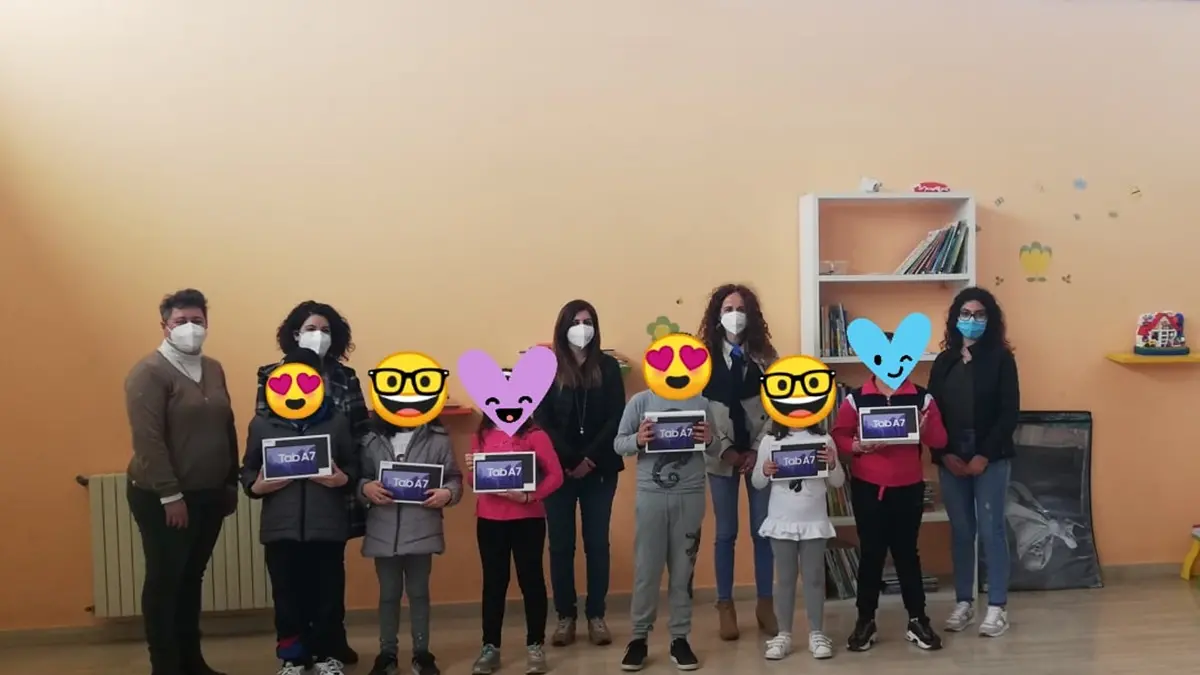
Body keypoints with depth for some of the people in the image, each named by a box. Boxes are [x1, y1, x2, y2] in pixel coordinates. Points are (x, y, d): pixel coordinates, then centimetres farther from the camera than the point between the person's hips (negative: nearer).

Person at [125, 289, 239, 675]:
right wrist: (170, 495, -20)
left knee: (192, 578, 15)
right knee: (164, 581, 3)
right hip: (163, 498, -6)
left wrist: (232, 484, 11)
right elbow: (147, 440, -17)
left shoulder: (214, 370, 11)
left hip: (209, 495, 7)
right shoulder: (149, 372, -11)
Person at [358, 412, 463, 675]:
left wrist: (448, 493, -19)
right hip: (383, 532, 1)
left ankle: (421, 653, 24)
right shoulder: (372, 439, 6)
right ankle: (387, 653, 25)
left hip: (422, 531, -1)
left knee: (419, 593, 11)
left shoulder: (438, 438, 0)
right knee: (388, 594, 13)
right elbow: (359, 477, 6)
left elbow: (454, 478, 1)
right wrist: (365, 488, -15)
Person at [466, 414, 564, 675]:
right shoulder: (481, 436, 7)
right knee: (493, 582, 10)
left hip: (527, 519, -3)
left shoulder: (533, 435, -6)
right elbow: (474, 481, 13)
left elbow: (556, 474, -9)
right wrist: (471, 470, -9)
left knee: (531, 579, 5)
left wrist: (530, 497, -20)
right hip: (489, 521, 3)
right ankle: (490, 647, 17)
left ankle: (535, 646, 15)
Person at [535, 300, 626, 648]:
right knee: (561, 544, 4)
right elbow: (542, 422, -3)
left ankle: (596, 616, 15)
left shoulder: (608, 368, 4)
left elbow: (616, 419, -2)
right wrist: (570, 461, -13)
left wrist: (590, 459, -13)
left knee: (597, 543, 5)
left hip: (599, 470, 1)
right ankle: (566, 616, 15)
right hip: (558, 470, 0)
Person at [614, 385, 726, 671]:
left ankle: (680, 638, 18)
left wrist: (710, 441, -14)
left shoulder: (702, 404, 4)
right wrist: (637, 441, -19)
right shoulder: (641, 401, 1)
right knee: (646, 569, 3)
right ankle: (639, 637, 15)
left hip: (690, 496, 1)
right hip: (650, 495, -1)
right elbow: (619, 443, 2)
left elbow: (716, 450, 9)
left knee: (683, 570, 8)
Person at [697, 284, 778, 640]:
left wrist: (759, 451, -9)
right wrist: (723, 450, -10)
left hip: (759, 454, 1)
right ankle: (725, 606, 17)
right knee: (725, 533, 6)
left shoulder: (765, 356, 3)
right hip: (722, 456, -1)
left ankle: (765, 604, 18)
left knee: (763, 530, 5)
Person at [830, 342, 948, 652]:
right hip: (867, 487, 0)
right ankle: (865, 621, 15)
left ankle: (917, 620, 19)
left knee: (906, 552, 8)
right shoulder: (855, 399, -1)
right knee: (871, 553, 5)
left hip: (909, 487, 1)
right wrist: (856, 446, -20)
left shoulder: (922, 398, 1)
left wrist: (925, 430, -21)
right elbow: (838, 435, -1)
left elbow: (940, 440, 0)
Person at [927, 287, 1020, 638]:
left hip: (991, 458, -3)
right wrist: (944, 454, -6)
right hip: (951, 459, 3)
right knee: (960, 531, 9)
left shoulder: (1001, 359, -2)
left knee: (991, 530, -1)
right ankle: (963, 602, 19)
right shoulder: (943, 362, 9)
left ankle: (997, 606, 9)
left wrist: (984, 456, -13)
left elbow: (1009, 413, -7)